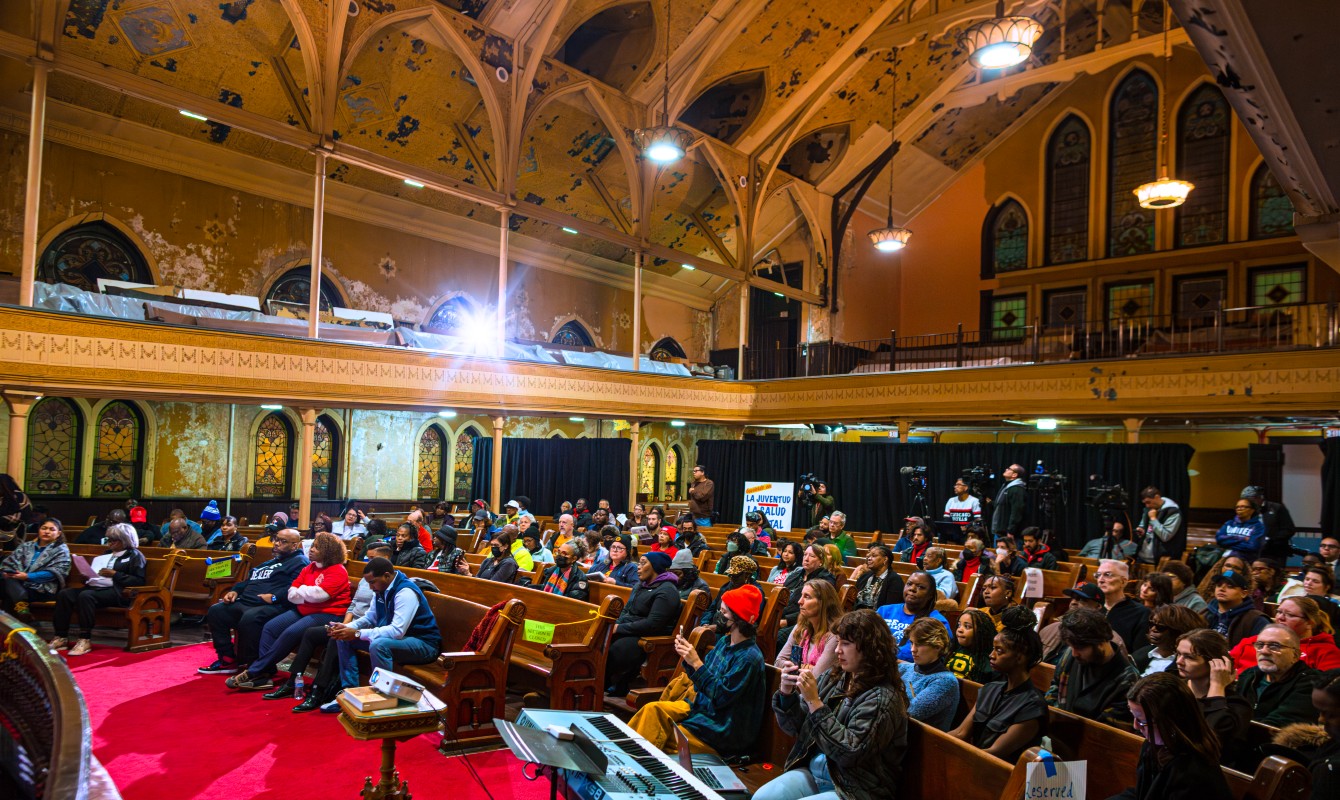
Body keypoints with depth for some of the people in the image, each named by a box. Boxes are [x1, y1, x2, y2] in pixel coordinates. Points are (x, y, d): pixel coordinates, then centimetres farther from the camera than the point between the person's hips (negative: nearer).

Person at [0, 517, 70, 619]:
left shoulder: (61, 550, 7)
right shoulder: (26, 545, 24)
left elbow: (55, 573, -6)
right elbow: (11, 560, 12)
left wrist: (28, 576, -15)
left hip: (41, 589, -5)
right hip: (18, 585, 5)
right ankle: (22, 606, -40)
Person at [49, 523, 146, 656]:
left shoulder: (135, 556, 4)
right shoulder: (108, 554, 28)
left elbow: (139, 581, -8)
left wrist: (114, 574, -12)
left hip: (116, 592, -8)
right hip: (94, 586, 8)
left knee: (86, 595, -34)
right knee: (64, 594, -15)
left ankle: (85, 640, -32)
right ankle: (61, 637, -16)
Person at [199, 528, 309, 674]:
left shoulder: (299, 562, -2)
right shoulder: (270, 562, 30)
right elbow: (249, 580, 36)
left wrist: (274, 597, -25)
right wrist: (235, 591, 16)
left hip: (273, 606, -10)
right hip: (245, 602, 10)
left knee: (249, 618, -37)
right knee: (215, 611, -2)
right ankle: (227, 660, 0)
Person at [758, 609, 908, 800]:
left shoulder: (882, 698, -15)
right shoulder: (832, 678, 4)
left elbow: (849, 753, -23)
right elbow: (794, 727, 10)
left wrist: (815, 703, -25)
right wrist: (787, 693, -9)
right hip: (812, 772, 6)